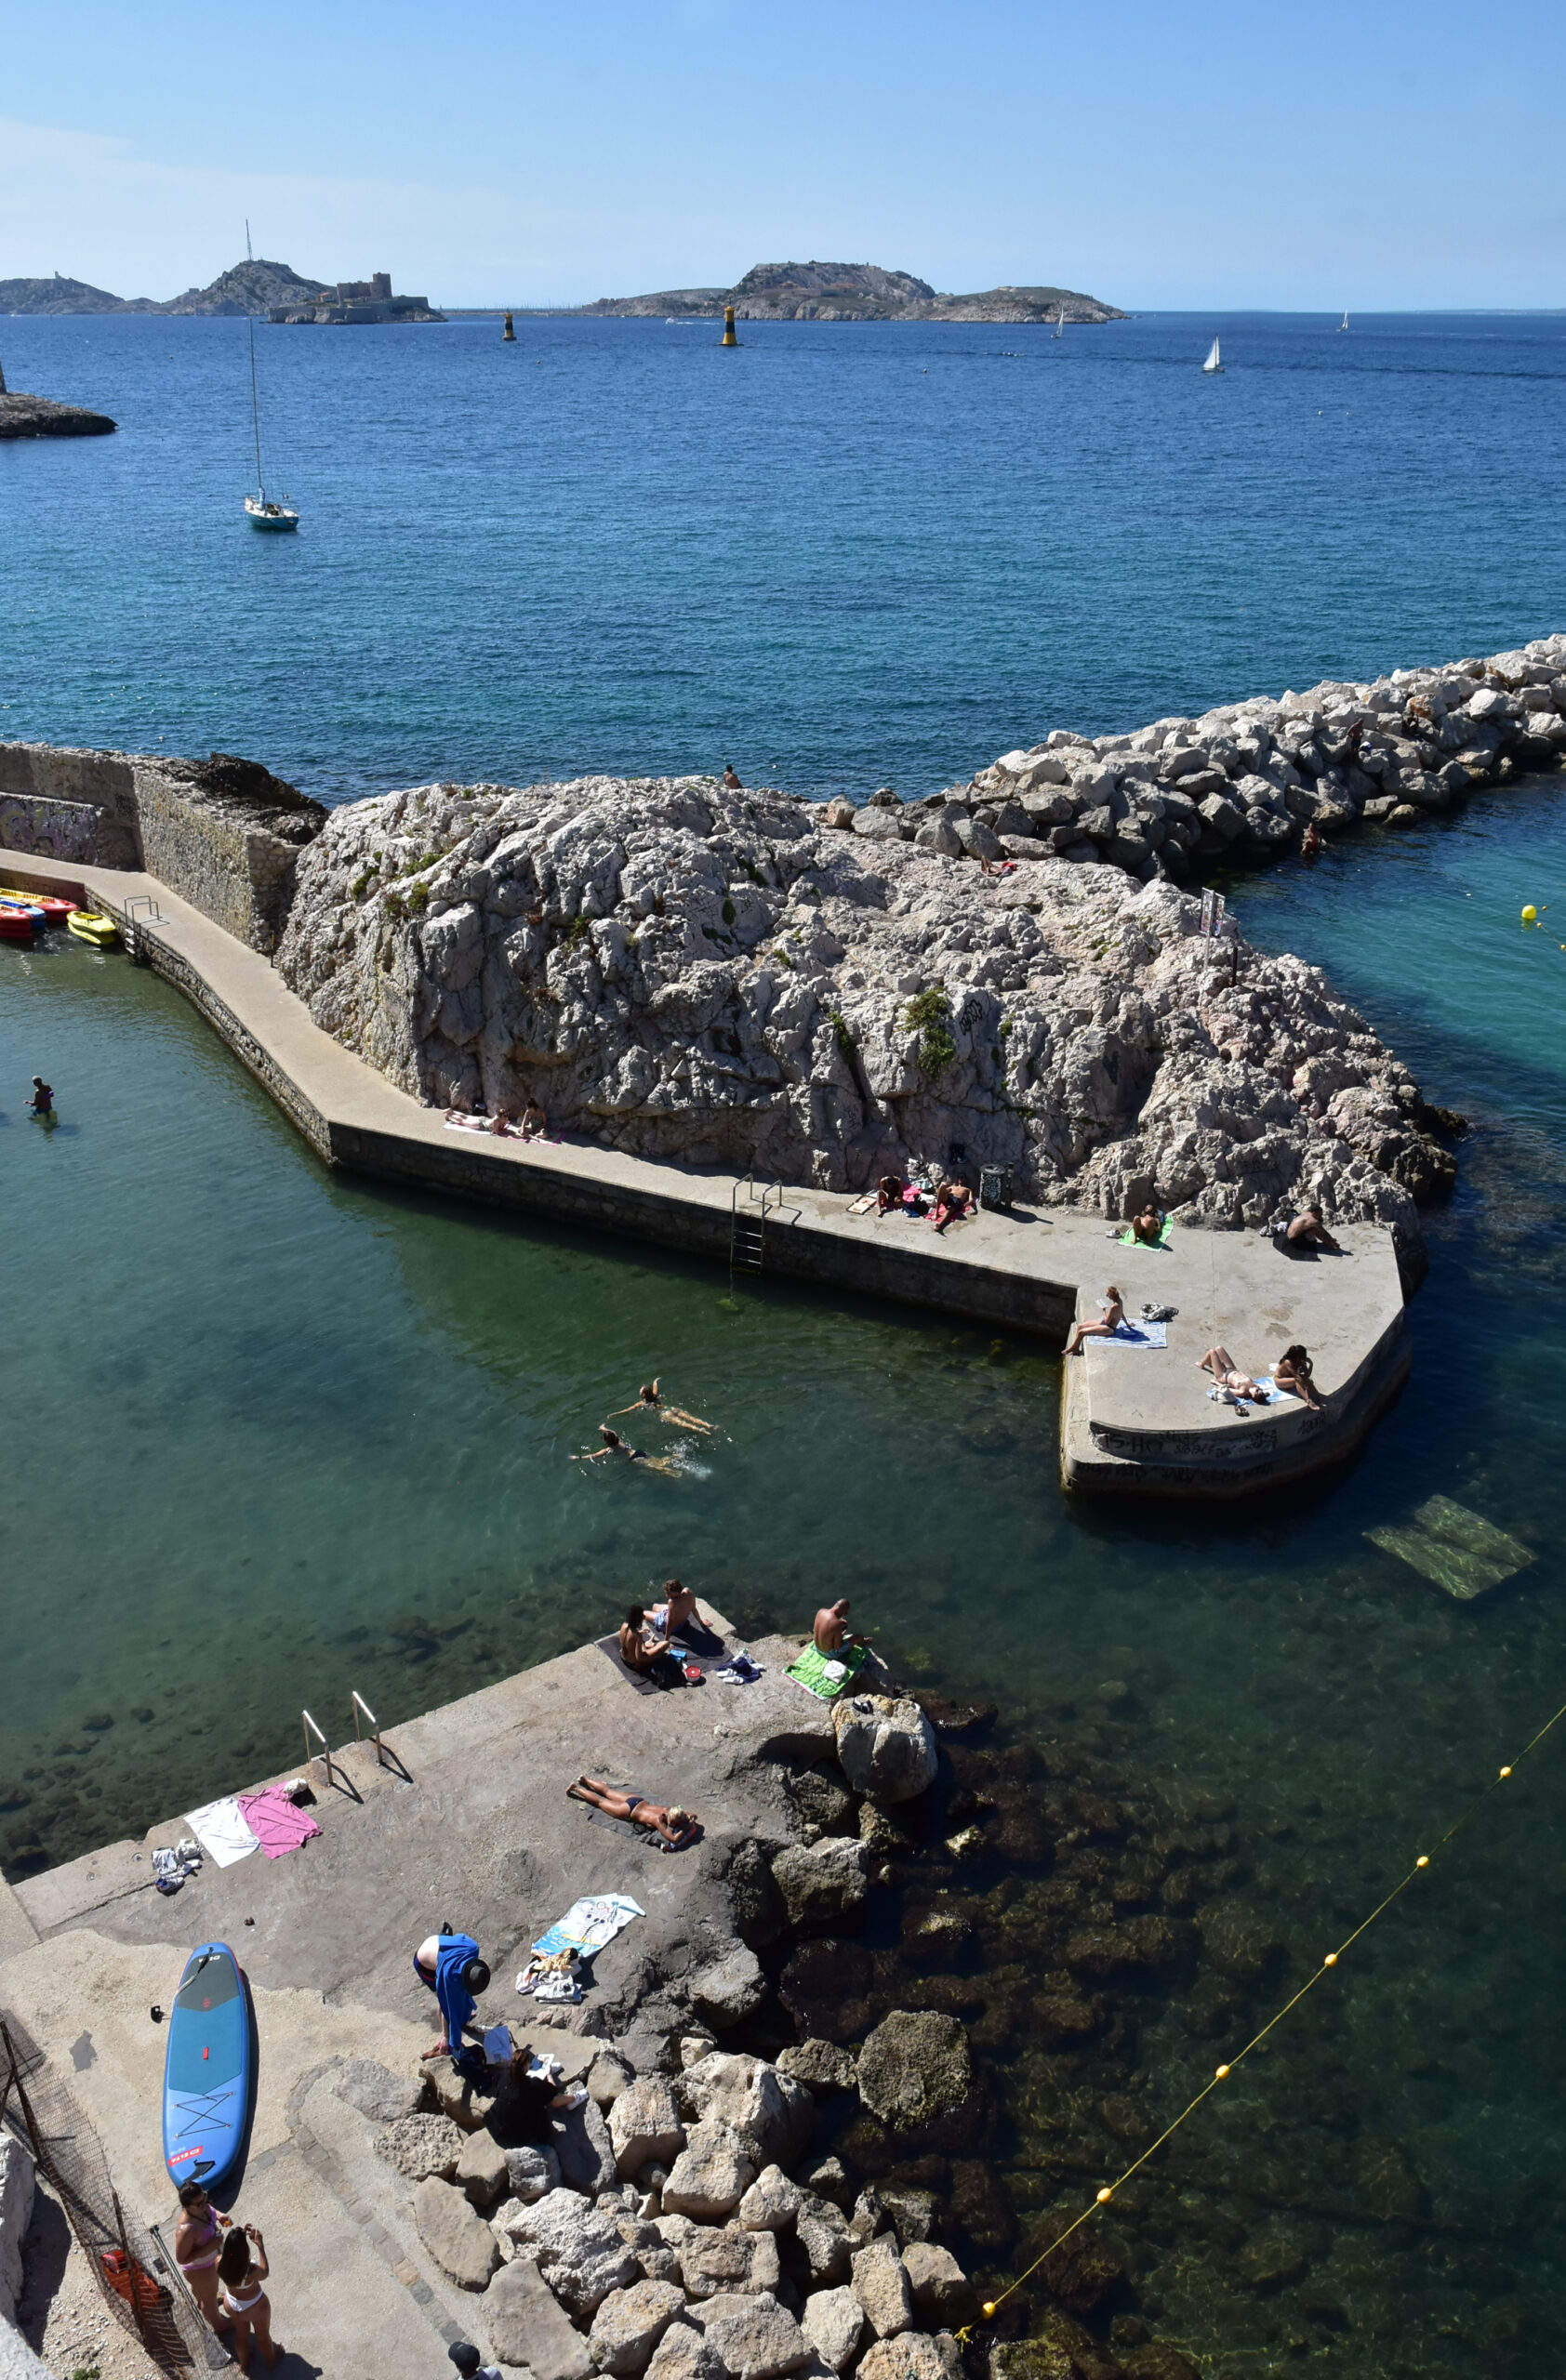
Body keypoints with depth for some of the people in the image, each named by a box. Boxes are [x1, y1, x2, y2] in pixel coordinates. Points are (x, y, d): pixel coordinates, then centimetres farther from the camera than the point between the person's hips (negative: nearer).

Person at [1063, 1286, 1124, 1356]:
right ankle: (1076, 1349, 9)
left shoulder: (1114, 1307, -29)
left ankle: (1072, 1348, 7)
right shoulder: (1119, 1301, 0)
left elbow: (1107, 1321, -22)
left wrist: (1104, 1311, -7)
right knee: (1079, 1326, 6)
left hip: (1108, 1329, -10)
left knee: (1081, 1332, -16)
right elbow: (1122, 1314, 16)